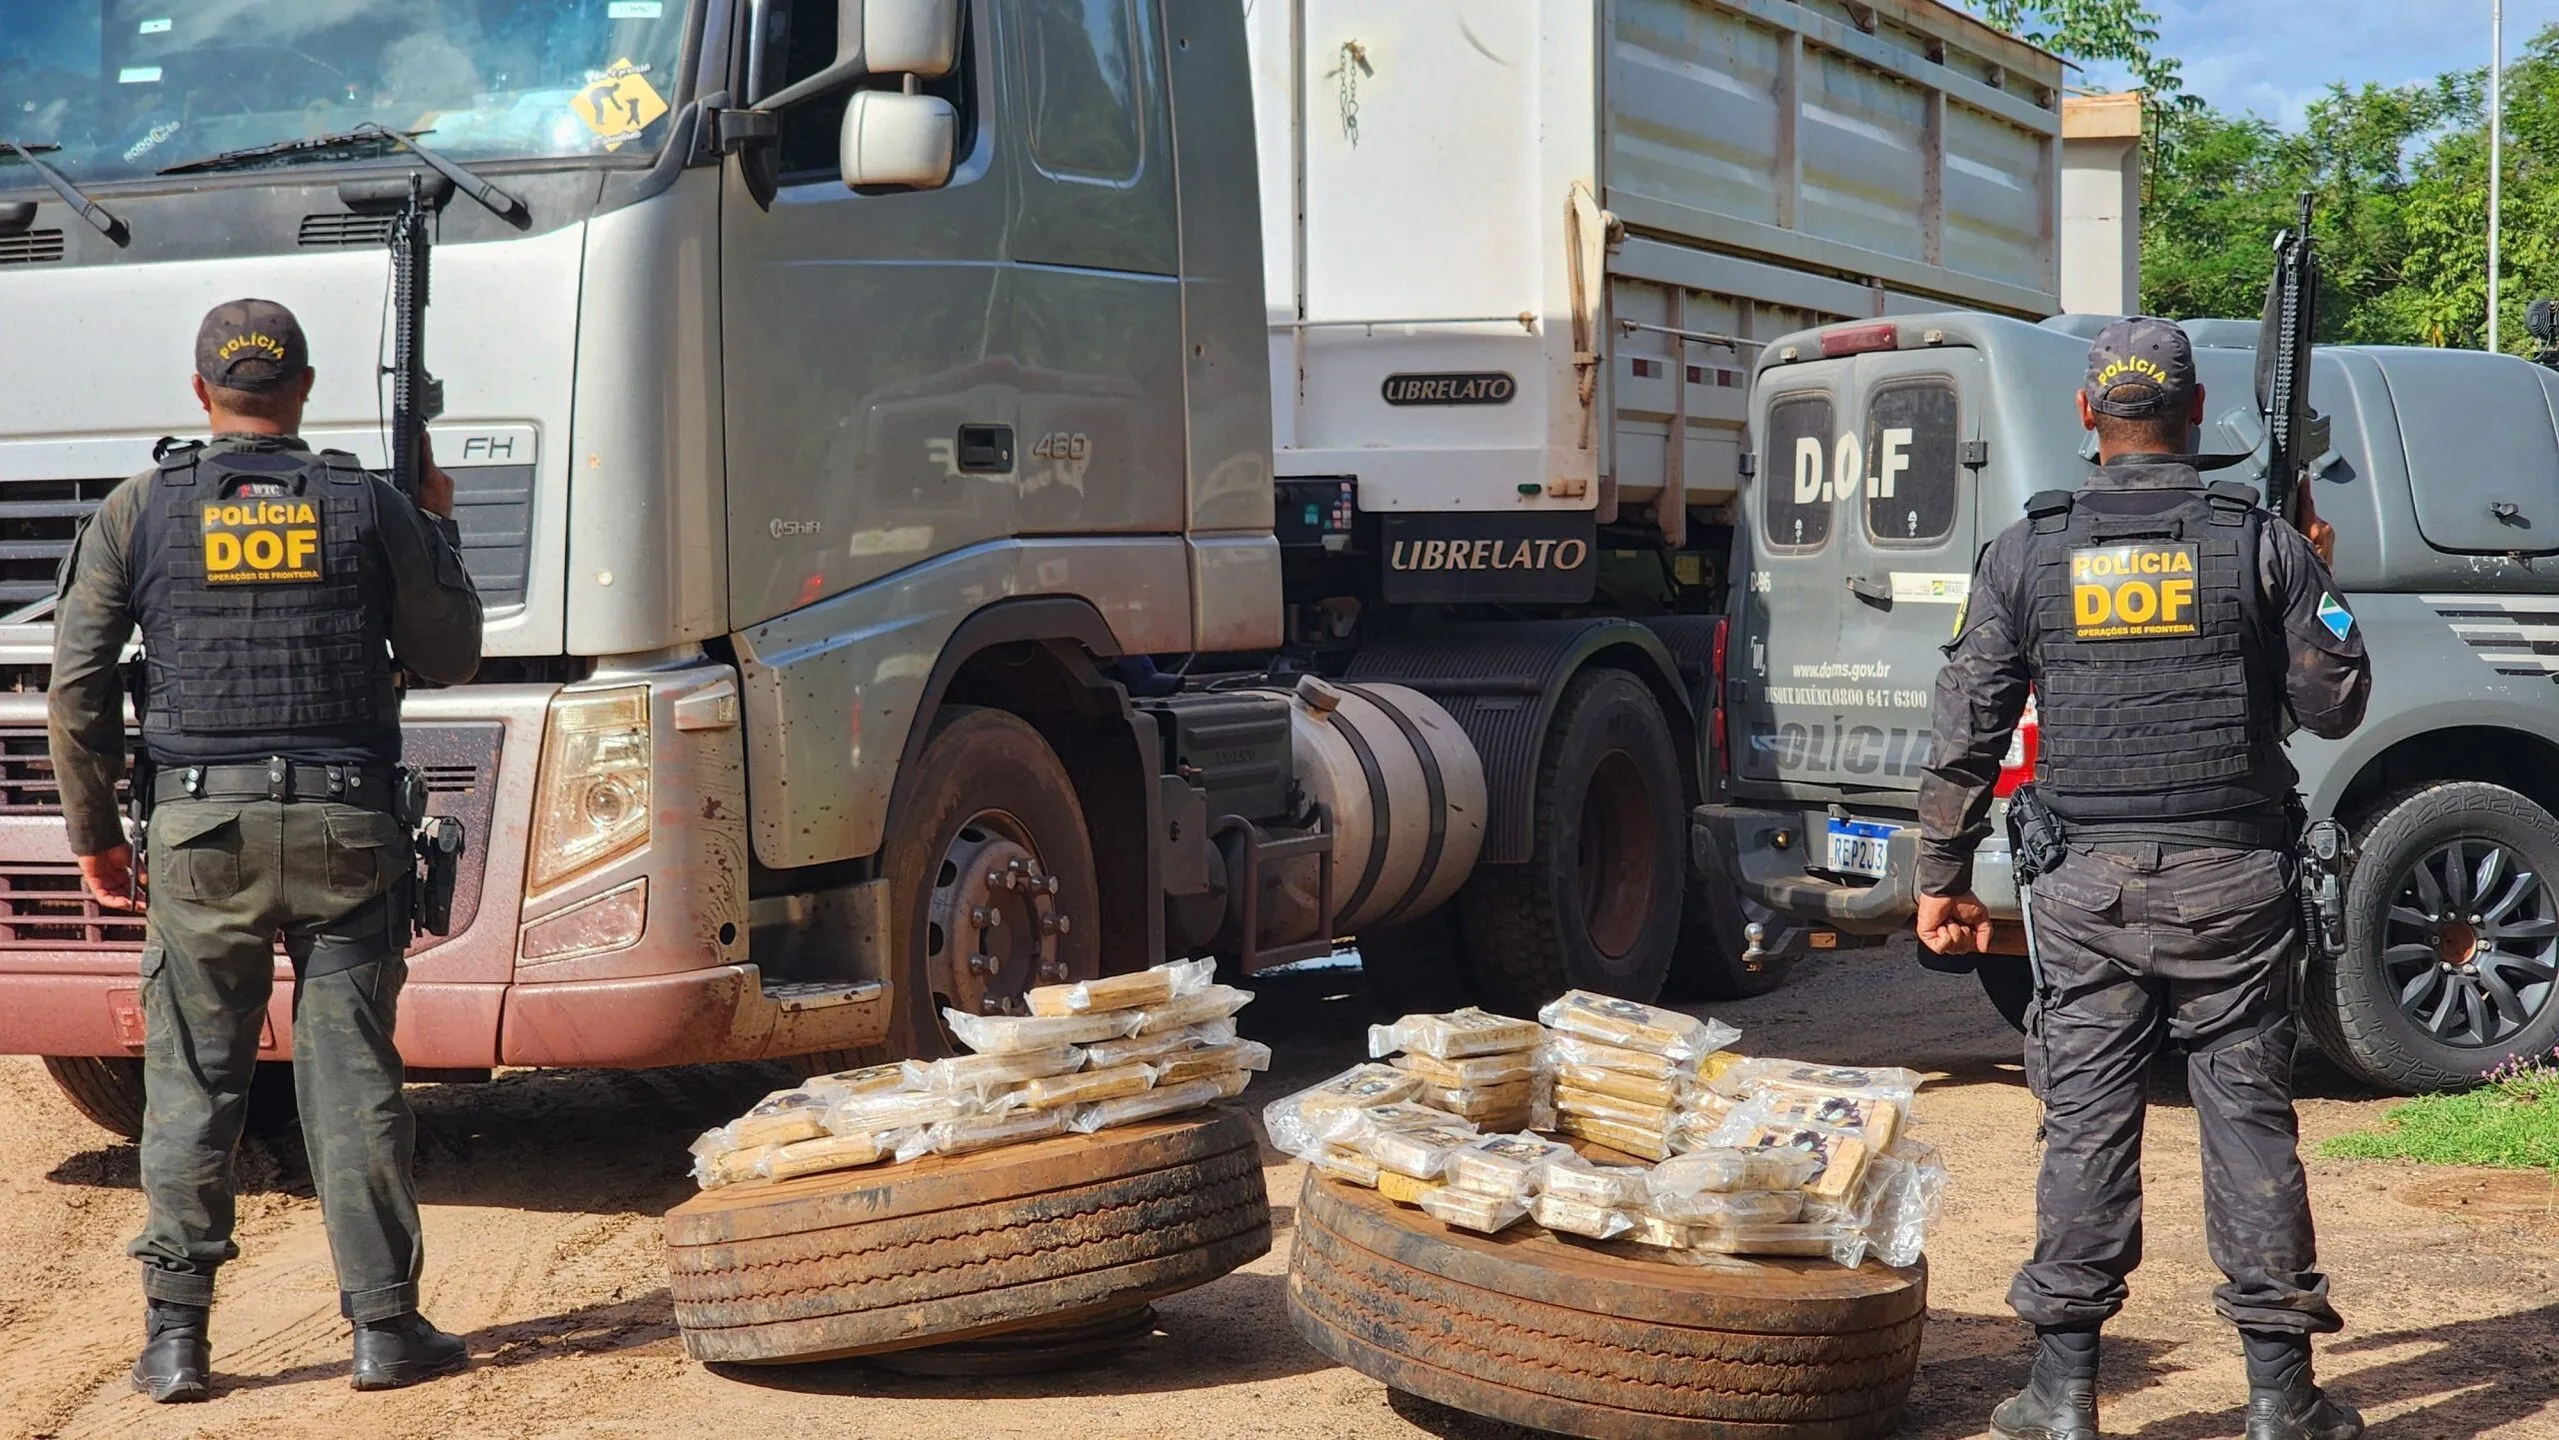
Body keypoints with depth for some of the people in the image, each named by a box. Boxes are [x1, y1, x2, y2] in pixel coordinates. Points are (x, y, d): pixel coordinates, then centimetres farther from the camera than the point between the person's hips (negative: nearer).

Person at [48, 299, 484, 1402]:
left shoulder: (140, 511, 4)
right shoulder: (369, 507, 3)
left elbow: (78, 684, 3)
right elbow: (451, 658, 11)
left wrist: (92, 829, 13)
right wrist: (437, 529, 24)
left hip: (201, 827, 0)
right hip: (347, 825, 0)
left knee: (190, 1083, 6)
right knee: (353, 1077, 4)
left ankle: (176, 1337, 6)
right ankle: (384, 1326, 7)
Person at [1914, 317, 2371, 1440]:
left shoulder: (2025, 553, 2)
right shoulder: (2262, 542, -1)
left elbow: (1966, 733, 2)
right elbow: (2335, 705, 3)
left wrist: (1944, 877, 11)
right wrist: (2311, 579, 18)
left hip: (2090, 885, 0)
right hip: (2233, 882, 0)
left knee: (2086, 1124, 5)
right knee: (2249, 1118, 6)